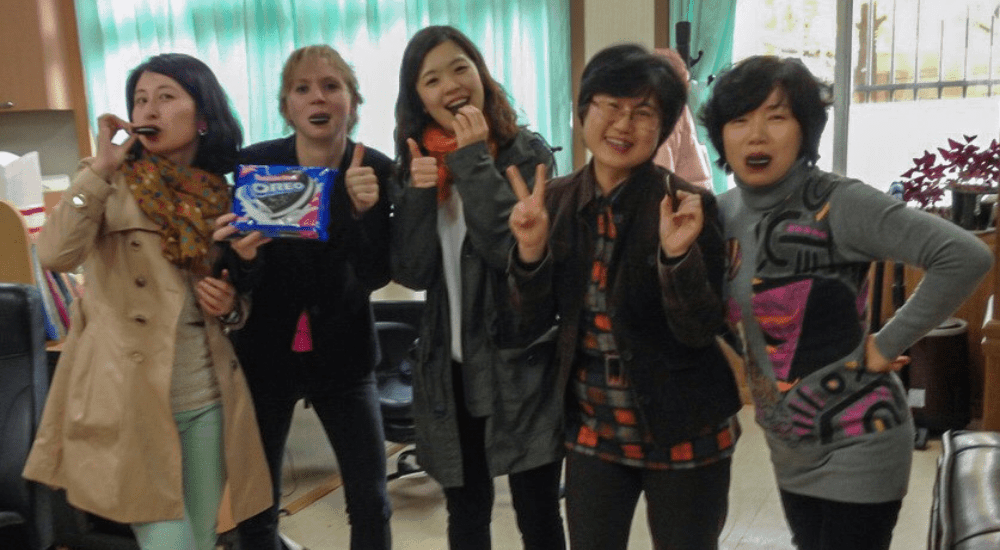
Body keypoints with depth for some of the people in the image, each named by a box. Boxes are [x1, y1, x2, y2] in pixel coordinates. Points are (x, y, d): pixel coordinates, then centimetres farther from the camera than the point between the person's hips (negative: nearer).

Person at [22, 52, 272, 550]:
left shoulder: (222, 196, 8)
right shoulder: (115, 184, -2)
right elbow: (55, 254, -20)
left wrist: (231, 305, -3)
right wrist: (101, 166, -21)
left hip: (207, 399, 4)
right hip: (132, 398, -4)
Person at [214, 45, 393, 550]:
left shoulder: (377, 171, -9)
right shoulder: (253, 163, -12)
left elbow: (376, 277, -13)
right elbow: (240, 282, -8)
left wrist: (364, 210, -28)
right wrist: (244, 257, -31)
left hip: (342, 355, 1)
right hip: (265, 353, 0)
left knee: (371, 502, 6)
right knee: (254, 507, 7)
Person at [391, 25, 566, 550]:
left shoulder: (526, 151, -7)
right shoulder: (418, 162, 5)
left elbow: (518, 253, -21)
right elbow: (412, 273, -3)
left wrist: (474, 161, -19)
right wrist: (418, 193, -16)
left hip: (519, 364, -4)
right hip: (449, 367, 4)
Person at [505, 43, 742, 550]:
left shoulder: (687, 205, -14)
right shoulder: (555, 200, -2)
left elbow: (701, 332, -16)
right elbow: (531, 322, -2)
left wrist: (676, 253, -32)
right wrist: (531, 251, -20)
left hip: (684, 436, -3)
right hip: (592, 432, 3)